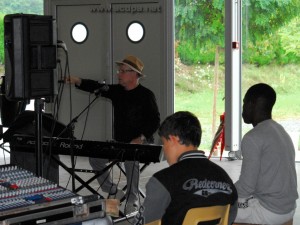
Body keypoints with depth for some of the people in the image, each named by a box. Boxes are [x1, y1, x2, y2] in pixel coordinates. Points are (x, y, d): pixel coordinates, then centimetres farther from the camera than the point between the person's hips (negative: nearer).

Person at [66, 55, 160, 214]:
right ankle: (113, 192, 12)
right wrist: (77, 81, -18)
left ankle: (133, 201, -20)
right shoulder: (117, 91, 9)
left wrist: (141, 138, -27)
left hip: (141, 143, -7)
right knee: (95, 157, -3)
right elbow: (97, 87, -2)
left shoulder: (146, 95, -9)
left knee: (130, 158, -34)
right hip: (119, 141, 7)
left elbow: (155, 121, -14)